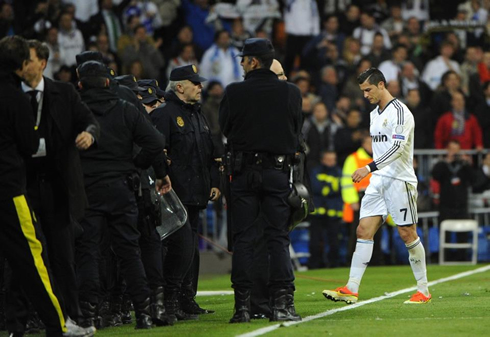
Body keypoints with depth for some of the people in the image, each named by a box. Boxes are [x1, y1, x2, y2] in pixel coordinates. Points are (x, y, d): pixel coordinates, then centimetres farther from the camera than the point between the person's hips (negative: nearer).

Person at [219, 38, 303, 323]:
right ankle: (282, 302, -4)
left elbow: (225, 128, 4)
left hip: (245, 171, -1)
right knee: (279, 237, 4)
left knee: (243, 238, 3)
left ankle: (242, 305, 1)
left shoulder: (234, 93, -7)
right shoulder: (291, 93, -1)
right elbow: (297, 130, 8)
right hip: (278, 171, 1)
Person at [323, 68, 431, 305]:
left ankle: (423, 290, 8)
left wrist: (369, 168, -29)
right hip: (378, 181, 8)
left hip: (400, 181, -8)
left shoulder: (399, 112, -13)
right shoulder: (374, 114, 16)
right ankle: (351, 289, -9)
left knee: (407, 234, -3)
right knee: (364, 230, -3)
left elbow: (397, 148, -23)